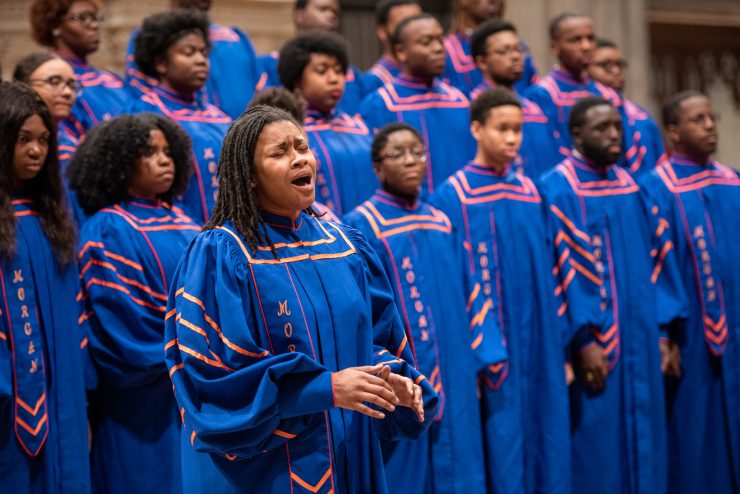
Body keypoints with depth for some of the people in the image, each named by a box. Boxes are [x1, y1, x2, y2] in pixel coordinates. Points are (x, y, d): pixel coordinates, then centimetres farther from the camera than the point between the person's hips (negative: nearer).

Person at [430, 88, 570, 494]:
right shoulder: (453, 196, -7)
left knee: (543, 441, 8)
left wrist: (559, 342, 11)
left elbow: (546, 272, 14)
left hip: (537, 343, 6)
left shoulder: (529, 191, 10)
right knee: (501, 448, -2)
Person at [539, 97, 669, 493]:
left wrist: (661, 329, 9)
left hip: (638, 341, 7)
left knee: (640, 441, 11)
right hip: (596, 342, -7)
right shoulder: (558, 188, -9)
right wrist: (584, 340, -20)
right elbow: (564, 269, -15)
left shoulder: (628, 185, 12)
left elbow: (647, 263, 15)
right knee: (598, 449, -2)